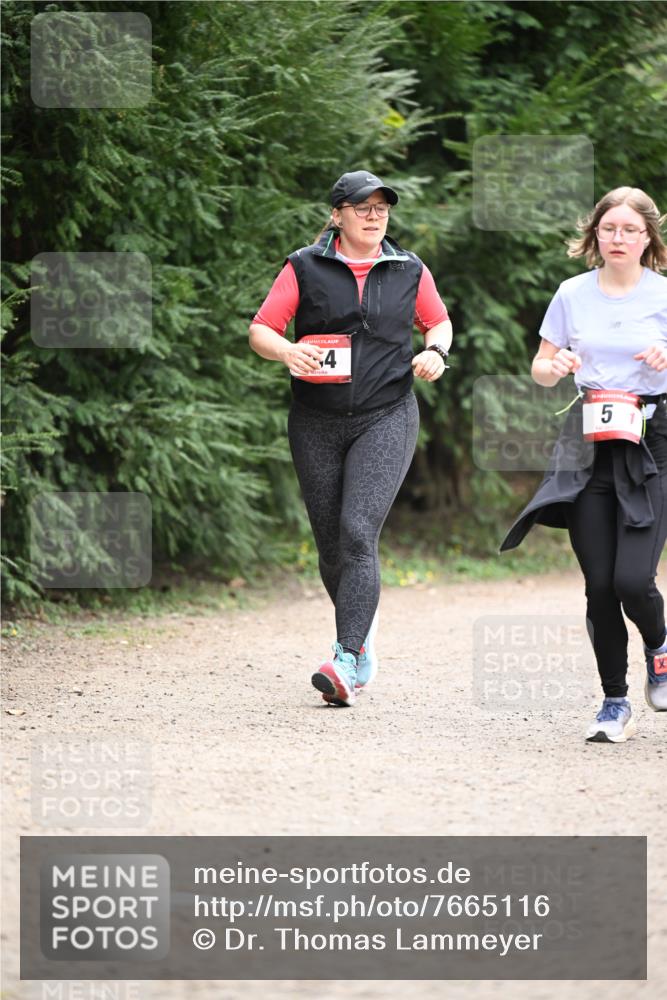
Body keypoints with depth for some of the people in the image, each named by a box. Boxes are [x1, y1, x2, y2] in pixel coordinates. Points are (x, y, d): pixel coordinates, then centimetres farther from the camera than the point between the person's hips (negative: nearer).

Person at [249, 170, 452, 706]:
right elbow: (261, 329, 0)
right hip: (316, 423, 2)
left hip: (385, 419, -2)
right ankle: (365, 630, 32)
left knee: (358, 534, -17)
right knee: (331, 543, 7)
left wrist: (436, 352, 0)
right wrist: (288, 352, -21)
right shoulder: (306, 268, 3)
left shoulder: (409, 270, 7)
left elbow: (439, 322, 22)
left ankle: (348, 661, -23)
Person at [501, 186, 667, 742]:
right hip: (589, 444, 2)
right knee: (600, 585, -2)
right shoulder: (573, 295, 9)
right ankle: (615, 704, 9)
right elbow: (540, 369, 15)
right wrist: (556, 368, -8)